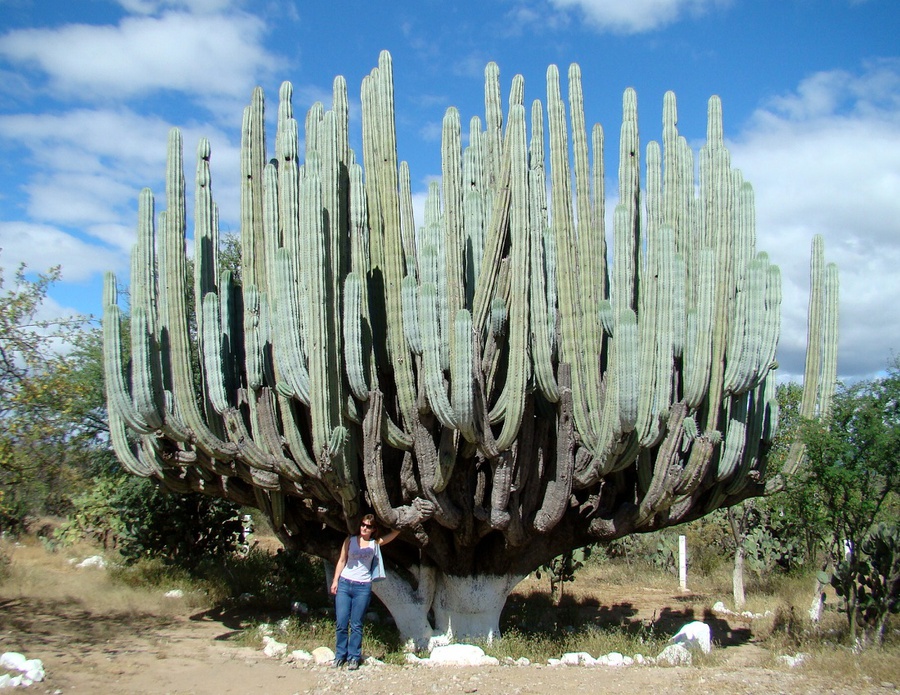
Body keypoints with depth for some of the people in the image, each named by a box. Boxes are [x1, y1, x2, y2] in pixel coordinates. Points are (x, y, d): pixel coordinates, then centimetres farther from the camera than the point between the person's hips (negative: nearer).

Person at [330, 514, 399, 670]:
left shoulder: (375, 543, 4)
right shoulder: (350, 541, 7)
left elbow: (395, 532, 1)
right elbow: (342, 561, 10)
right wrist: (335, 580, 5)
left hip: (363, 587, -1)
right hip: (344, 584, 1)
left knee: (356, 625, 1)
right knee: (341, 623, 1)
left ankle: (354, 657, 9)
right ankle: (340, 655, 13)